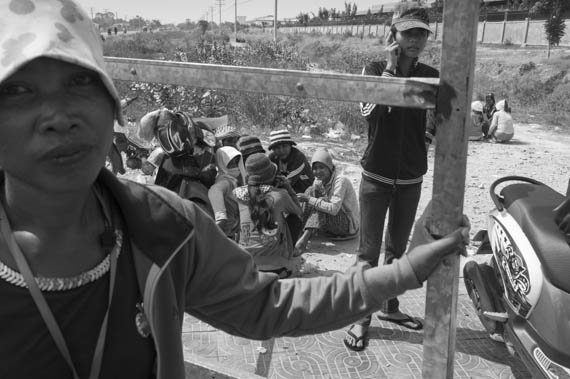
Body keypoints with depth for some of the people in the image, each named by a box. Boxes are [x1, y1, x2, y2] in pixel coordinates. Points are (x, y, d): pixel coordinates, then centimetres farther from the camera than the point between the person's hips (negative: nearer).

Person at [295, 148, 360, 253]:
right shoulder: (318, 181, 2)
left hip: (350, 226, -7)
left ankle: (304, 239, -37)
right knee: (311, 190, -7)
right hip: (333, 220, 7)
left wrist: (309, 199, -30)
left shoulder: (340, 180, -22)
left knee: (319, 201, -28)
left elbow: (333, 209, -31)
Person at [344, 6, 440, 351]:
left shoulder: (432, 77, 1)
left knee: (397, 248, 16)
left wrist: (429, 138, -6)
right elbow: (370, 111, -23)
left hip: (411, 177, 3)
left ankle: (390, 306, 33)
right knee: (369, 251, -1)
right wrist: (390, 67, -19)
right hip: (377, 175, -3)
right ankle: (361, 317, 11)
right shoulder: (374, 70, -5)